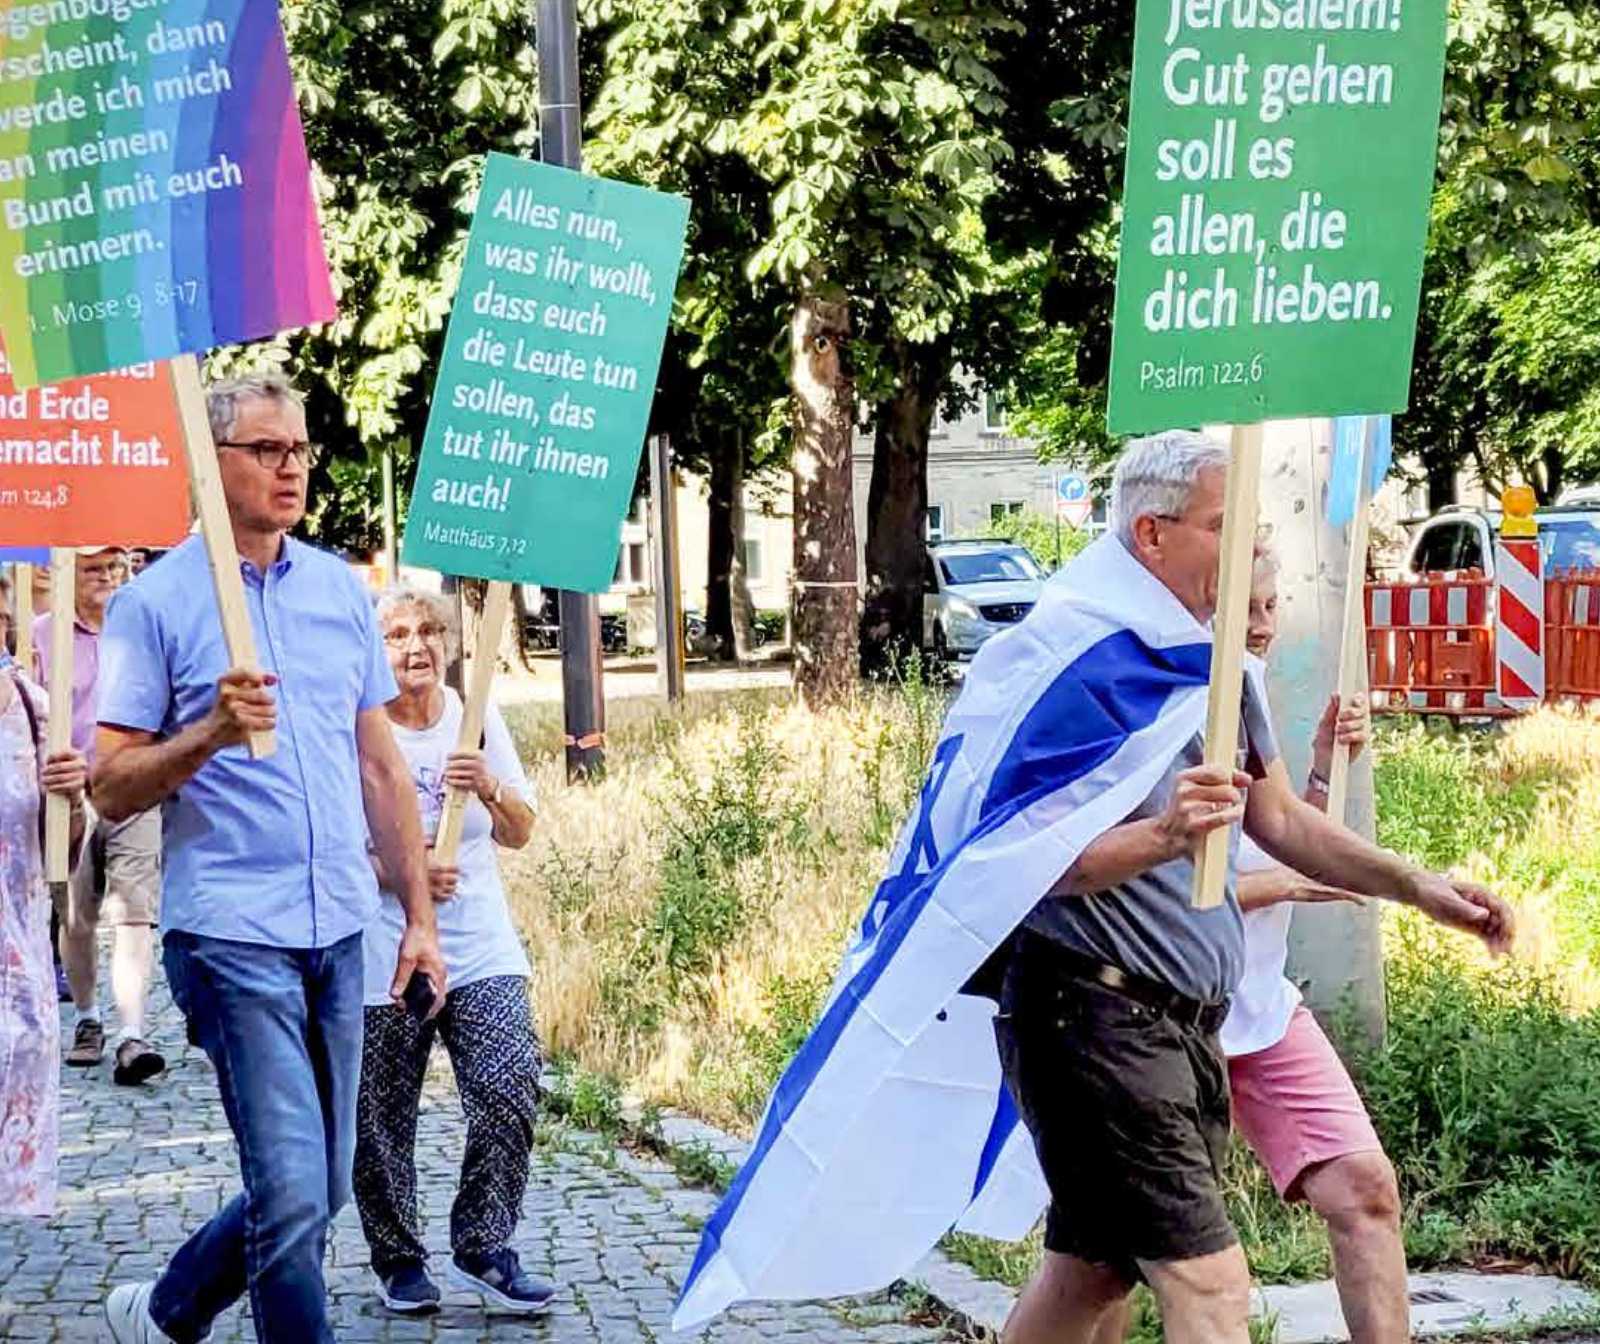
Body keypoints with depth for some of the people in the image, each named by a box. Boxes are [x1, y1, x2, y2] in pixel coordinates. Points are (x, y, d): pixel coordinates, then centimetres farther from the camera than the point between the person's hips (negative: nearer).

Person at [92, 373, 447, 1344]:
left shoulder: (342, 589, 11)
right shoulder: (155, 602, -3)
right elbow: (111, 790, -4)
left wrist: (420, 916, 14)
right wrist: (211, 732, -22)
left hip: (340, 933, 6)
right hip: (233, 935, -6)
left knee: (321, 1190, 12)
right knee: (294, 1191, -10)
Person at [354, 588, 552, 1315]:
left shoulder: (477, 720, 7)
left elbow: (520, 834, 9)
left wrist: (491, 789, -12)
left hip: (481, 947, 3)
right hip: (382, 954, -3)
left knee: (511, 1091, -11)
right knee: (382, 1121, 3)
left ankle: (483, 1248, 4)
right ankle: (398, 1261, 21)